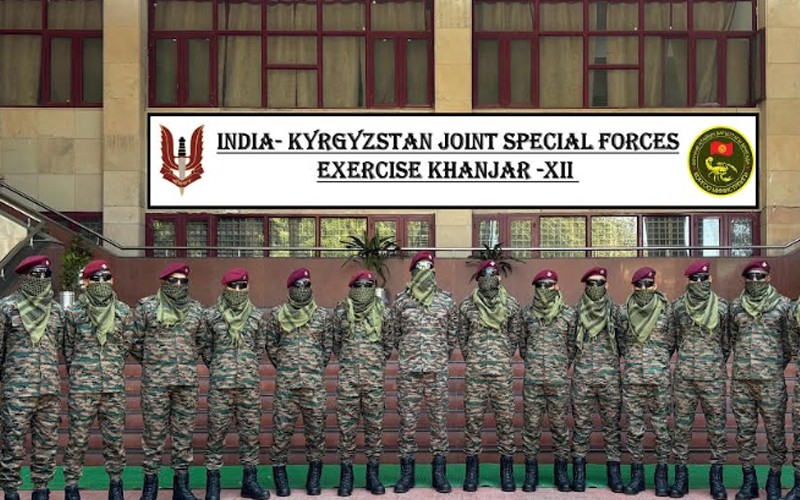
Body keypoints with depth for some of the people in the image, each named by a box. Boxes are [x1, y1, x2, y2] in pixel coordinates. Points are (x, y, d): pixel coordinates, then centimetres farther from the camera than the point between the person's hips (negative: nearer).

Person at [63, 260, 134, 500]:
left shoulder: (124, 312, 4)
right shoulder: (74, 313, 0)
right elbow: (68, 348, 10)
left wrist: (112, 370, 12)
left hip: (114, 387, 2)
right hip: (82, 388, -2)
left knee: (114, 439, 7)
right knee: (77, 439, 0)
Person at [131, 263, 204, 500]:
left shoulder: (196, 309, 8)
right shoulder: (146, 306, -2)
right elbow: (135, 341, 3)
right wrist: (151, 363, 9)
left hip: (188, 381, 3)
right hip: (155, 381, -3)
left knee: (184, 433, 6)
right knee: (154, 433, 1)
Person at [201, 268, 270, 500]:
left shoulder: (257, 316, 5)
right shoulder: (211, 315, 1)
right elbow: (204, 346, 10)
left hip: (250, 383, 2)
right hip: (220, 384, -2)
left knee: (251, 431, 5)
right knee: (217, 432, 1)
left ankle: (249, 480, 16)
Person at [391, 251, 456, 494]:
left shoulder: (445, 300, 4)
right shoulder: (402, 301, 3)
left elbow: (452, 334, 12)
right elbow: (394, 333, 12)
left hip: (437, 370, 0)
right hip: (408, 370, 0)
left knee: (439, 419, 3)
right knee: (407, 420, 2)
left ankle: (439, 472, 11)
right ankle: (406, 472, 11)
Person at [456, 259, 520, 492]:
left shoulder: (511, 305, 3)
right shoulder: (466, 305, 3)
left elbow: (514, 335, 12)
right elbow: (462, 336, 12)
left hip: (503, 370, 0)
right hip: (474, 370, 0)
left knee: (505, 418, 2)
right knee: (473, 418, 1)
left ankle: (507, 470, 11)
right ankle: (472, 470, 11)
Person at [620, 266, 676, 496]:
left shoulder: (666, 310, 0)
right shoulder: (625, 311, 3)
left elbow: (671, 342, 7)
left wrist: (658, 361, 7)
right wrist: (634, 358, 9)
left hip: (660, 379, -1)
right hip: (632, 379, 2)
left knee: (662, 427, 3)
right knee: (634, 429, 6)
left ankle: (661, 475, 13)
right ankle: (637, 475, 15)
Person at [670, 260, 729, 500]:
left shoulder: (722, 307, 1)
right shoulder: (677, 306, 3)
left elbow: (727, 342, 9)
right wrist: (687, 358, 11)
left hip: (714, 375, -1)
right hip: (683, 375, 1)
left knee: (717, 426, 2)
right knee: (681, 426, 4)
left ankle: (716, 477, 12)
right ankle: (681, 475, 12)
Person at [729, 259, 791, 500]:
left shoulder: (783, 304, 0)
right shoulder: (735, 306, 7)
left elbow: (789, 341, 5)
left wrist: (776, 367, 8)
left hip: (771, 379, -3)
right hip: (741, 378, 3)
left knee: (775, 431, 1)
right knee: (744, 431, 7)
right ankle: (748, 480, 15)